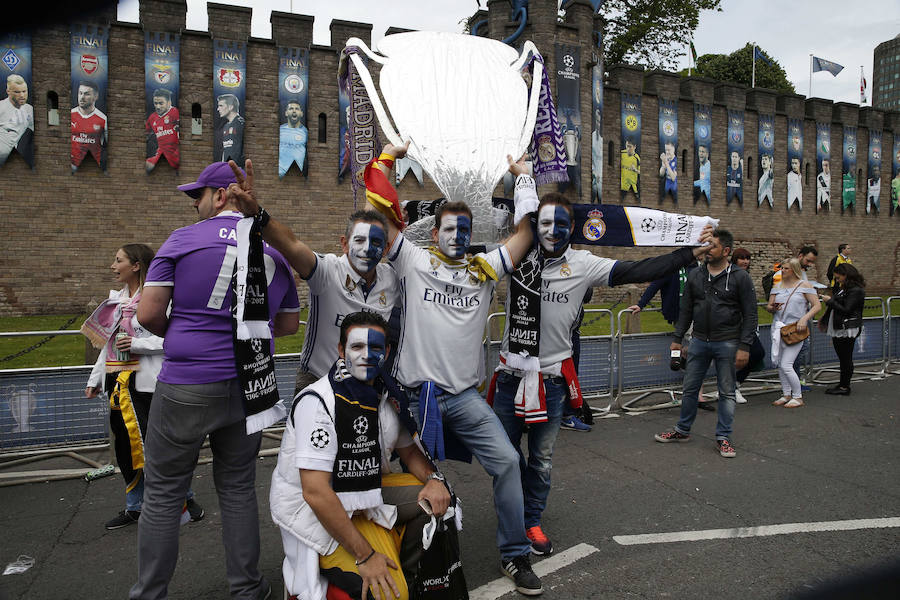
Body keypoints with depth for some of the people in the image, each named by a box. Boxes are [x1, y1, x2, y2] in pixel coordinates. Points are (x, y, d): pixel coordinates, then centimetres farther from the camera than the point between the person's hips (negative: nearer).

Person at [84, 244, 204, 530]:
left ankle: (185, 499, 15)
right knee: (124, 445, 12)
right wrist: (95, 379, 20)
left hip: (145, 383, -8)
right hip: (118, 381, 8)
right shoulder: (117, 298, 14)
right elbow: (108, 343, 20)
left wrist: (137, 344, -20)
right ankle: (134, 508, 28)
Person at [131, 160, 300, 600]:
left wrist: (178, 334, 12)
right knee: (238, 489, 16)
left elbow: (148, 314, -7)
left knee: (162, 495, 10)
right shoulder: (275, 250, 6)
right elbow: (289, 323, 14)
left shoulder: (183, 239, -5)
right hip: (251, 387, 4)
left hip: (186, 387, -4)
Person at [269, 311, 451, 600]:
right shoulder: (317, 401, -24)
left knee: (435, 499, -4)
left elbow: (408, 449, 14)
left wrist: (434, 478, -8)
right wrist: (365, 555, -26)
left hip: (364, 495, 8)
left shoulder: (386, 397, 0)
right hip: (314, 513, -8)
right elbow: (316, 492, -27)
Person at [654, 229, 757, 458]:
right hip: (699, 342, 4)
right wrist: (677, 338, 7)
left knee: (727, 392, 6)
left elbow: (750, 315, -6)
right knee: (690, 388, 10)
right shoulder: (695, 276, 7)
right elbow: (686, 310, 12)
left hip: (727, 343, -3)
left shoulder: (740, 277, -5)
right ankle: (682, 430, 25)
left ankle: (723, 437, 18)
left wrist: (744, 347, -12)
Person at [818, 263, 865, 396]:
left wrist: (830, 301, -14)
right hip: (839, 329, 9)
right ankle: (842, 384, 20)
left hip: (848, 330, -9)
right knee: (843, 359, 13)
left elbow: (846, 310, -20)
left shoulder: (856, 291, -14)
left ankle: (845, 387, 5)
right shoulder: (844, 288, 15)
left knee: (846, 359, -2)